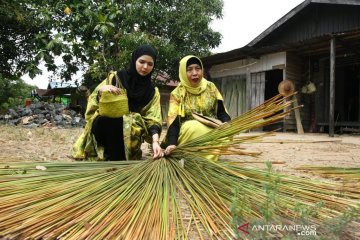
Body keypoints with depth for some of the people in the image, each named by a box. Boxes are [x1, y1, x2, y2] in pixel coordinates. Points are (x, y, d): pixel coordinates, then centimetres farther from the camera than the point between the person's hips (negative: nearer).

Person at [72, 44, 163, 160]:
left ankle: (117, 160, -14)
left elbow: (153, 119, -4)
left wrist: (155, 141, -24)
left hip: (131, 133, 0)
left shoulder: (152, 91, 7)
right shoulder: (116, 77, 4)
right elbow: (93, 103, 3)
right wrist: (100, 90, -20)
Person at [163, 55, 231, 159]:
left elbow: (221, 112, 2)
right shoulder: (177, 93, -6)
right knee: (194, 127, -35)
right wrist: (172, 143, -31)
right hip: (188, 133, -2)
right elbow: (173, 121, -15)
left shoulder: (211, 87, 1)